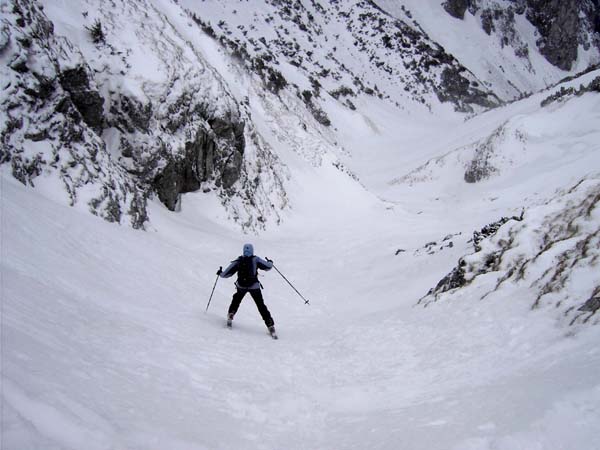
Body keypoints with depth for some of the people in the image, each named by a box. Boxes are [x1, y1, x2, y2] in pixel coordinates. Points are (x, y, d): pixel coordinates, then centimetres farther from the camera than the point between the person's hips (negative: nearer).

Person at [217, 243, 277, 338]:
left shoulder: (238, 261, 0)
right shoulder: (256, 260, -4)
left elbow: (227, 273, 3)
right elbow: (268, 267, 0)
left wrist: (220, 273, 23)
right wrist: (270, 262, 23)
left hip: (241, 286, 1)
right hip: (254, 286, -1)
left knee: (236, 301, 30)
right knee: (261, 306, 5)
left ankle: (230, 317, 25)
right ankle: (270, 325, 0)